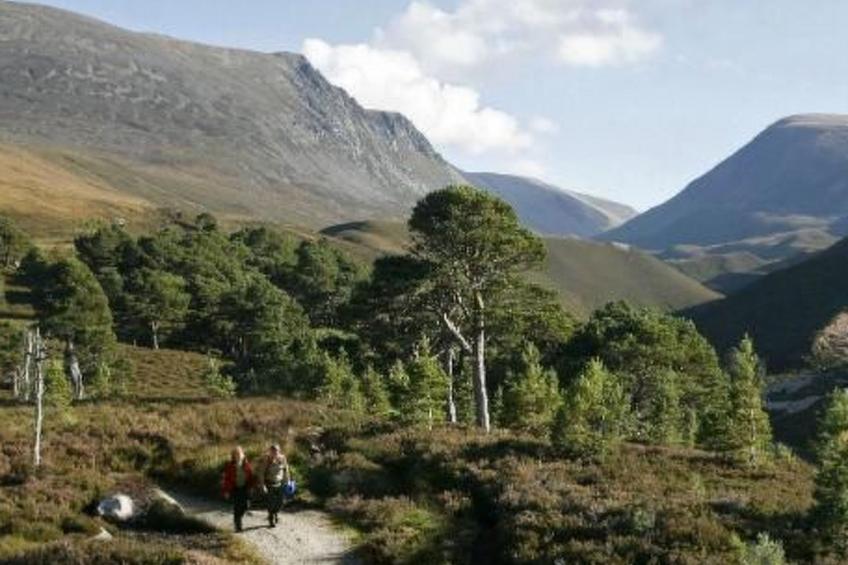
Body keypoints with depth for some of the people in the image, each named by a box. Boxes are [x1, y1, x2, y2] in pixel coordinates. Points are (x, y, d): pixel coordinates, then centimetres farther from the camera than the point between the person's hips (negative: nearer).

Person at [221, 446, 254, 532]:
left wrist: (249, 487, 5)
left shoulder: (246, 464, -1)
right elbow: (226, 478, -5)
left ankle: (238, 518, 34)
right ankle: (238, 526, 6)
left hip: (244, 488, 3)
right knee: (236, 508, -4)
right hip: (235, 489, -3)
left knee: (244, 507, 3)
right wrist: (226, 491, -6)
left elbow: (251, 476, 6)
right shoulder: (230, 465, -8)